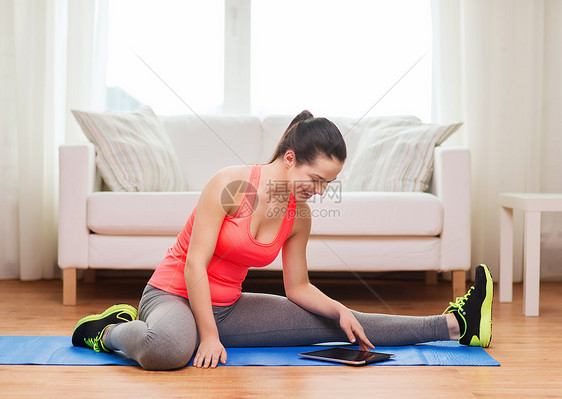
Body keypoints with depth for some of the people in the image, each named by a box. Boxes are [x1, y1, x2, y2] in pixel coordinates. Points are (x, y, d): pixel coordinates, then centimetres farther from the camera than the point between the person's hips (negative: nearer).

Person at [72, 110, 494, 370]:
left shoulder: (299, 216, -2)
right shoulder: (230, 184, -22)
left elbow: (299, 288, 9)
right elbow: (195, 265, -21)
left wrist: (340, 310, -8)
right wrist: (209, 337, -21)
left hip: (229, 306, 6)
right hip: (174, 294, -6)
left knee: (338, 322, 1)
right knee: (168, 348, -44)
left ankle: (455, 324, 8)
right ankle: (112, 330, -11)